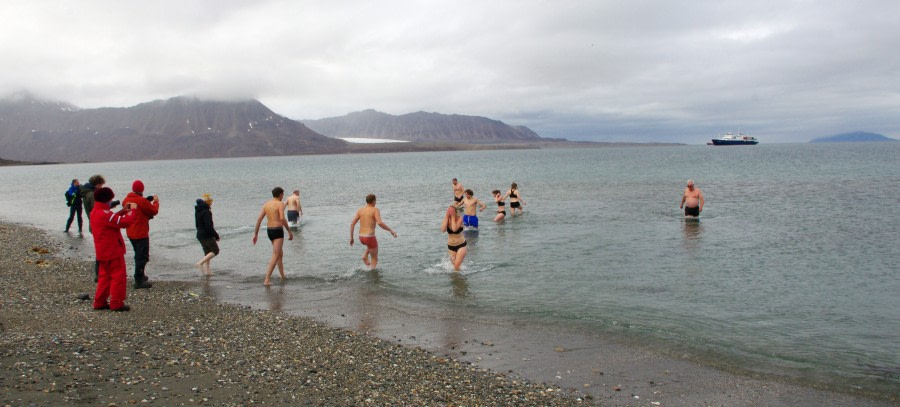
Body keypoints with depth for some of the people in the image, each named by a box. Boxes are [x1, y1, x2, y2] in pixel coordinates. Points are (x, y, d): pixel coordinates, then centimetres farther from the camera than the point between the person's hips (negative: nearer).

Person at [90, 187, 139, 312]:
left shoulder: (94, 213, 9)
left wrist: (123, 211, 12)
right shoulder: (105, 214, -22)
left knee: (105, 276, 18)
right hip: (113, 251, -10)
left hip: (102, 252, 10)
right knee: (118, 276, -1)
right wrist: (133, 210, -11)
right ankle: (117, 303, 2)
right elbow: (125, 222, -25)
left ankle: (100, 302, 22)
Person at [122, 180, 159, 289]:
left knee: (138, 255, 23)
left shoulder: (126, 200, 4)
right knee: (142, 257, -4)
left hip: (130, 233, 9)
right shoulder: (142, 201, -20)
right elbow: (154, 211, -11)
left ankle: (140, 276, 34)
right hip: (141, 233, -9)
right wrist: (156, 201, 5)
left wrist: (148, 201, 10)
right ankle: (139, 281, -6)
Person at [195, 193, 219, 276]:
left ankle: (207, 270, 13)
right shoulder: (206, 212, -19)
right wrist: (216, 235, -13)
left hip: (200, 234, 9)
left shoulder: (197, 211, 11)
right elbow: (209, 226, -22)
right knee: (215, 250, -1)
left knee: (207, 252, 14)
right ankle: (200, 263, -11)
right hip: (207, 235, -9)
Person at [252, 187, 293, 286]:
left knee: (280, 253, 22)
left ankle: (283, 276, 29)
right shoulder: (280, 204, -10)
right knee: (275, 256, -7)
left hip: (269, 230, 8)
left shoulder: (266, 204, 10)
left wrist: (255, 234, 7)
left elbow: (259, 219, 4)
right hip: (278, 231, -8)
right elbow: (282, 219, -23)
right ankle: (267, 280, -15)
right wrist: (290, 231, -15)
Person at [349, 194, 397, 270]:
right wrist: (391, 230, -14)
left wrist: (351, 238, 11)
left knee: (373, 243, 38)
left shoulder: (360, 210, 7)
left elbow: (352, 224, 3)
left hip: (361, 238, 6)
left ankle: (365, 256, 18)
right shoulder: (375, 210, -8)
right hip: (370, 238, -6)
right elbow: (380, 223, -23)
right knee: (374, 258, 14)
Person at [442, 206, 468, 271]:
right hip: (450, 246, 4)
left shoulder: (459, 219, -16)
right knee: (454, 265, 14)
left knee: (456, 266, -14)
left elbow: (454, 229, -34)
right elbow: (443, 230, -26)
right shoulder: (446, 219, -7)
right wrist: (446, 217, -23)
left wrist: (453, 217, -27)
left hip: (461, 245, -4)